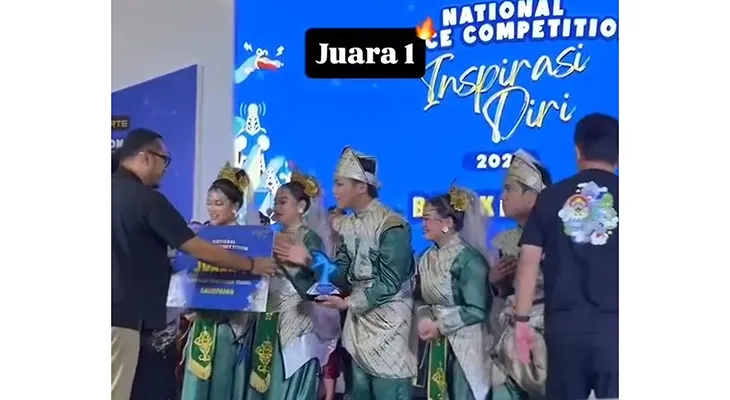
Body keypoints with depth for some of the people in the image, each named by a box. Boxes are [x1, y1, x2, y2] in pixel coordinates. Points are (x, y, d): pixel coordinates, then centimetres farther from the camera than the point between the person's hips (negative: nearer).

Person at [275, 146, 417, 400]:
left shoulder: (391, 226, -17)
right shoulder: (346, 225, 9)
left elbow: (390, 283, -18)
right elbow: (343, 275, 5)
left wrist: (348, 303, -19)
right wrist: (309, 261, -8)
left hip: (387, 318, -8)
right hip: (357, 317, 8)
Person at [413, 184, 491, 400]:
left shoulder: (468, 259, -15)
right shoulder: (427, 258, 7)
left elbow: (477, 310, -17)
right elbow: (421, 297, 11)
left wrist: (440, 326, -15)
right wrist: (424, 319, -9)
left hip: (464, 345, -7)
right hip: (436, 344, 7)